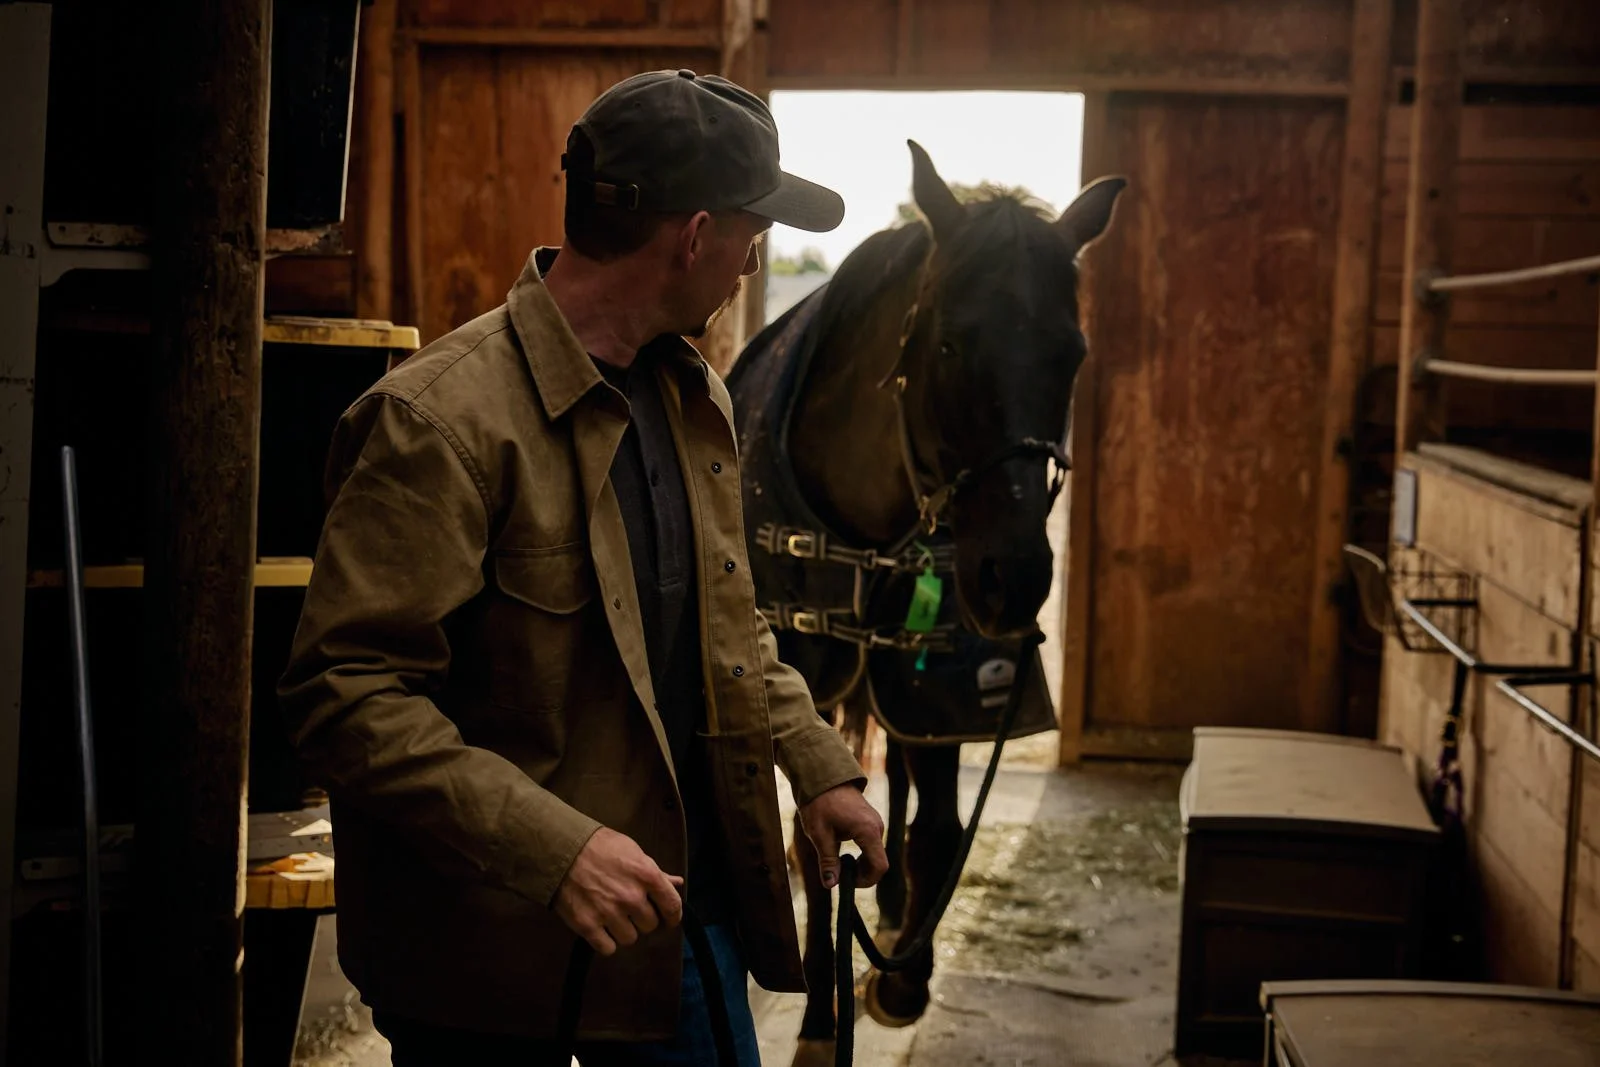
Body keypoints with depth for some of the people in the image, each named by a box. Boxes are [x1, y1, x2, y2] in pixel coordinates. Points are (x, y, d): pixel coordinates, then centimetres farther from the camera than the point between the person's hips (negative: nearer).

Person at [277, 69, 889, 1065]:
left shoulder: (696, 396, 8)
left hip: (694, 904, 7)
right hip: (501, 950, -7)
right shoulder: (440, 420, -20)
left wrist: (819, 763, 8)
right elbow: (343, 693, -24)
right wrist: (552, 846, -31)